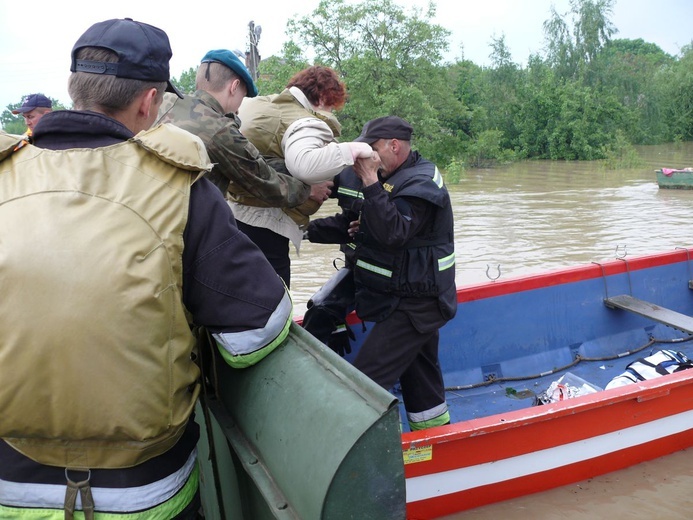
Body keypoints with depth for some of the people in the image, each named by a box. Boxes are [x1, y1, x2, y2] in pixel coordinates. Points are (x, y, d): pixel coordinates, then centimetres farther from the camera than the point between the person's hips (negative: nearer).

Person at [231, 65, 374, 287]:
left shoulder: (253, 103, 12)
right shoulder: (306, 124, -15)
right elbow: (303, 165, -35)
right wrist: (352, 149, -26)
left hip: (231, 213, 9)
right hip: (265, 227, -9)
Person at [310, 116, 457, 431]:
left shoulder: (421, 183, -17)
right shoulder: (394, 176, 13)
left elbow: (394, 234, -30)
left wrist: (370, 183, -29)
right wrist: (359, 229, 4)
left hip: (414, 304, -11)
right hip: (414, 298, 11)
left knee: (367, 377, -14)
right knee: (418, 373, 21)